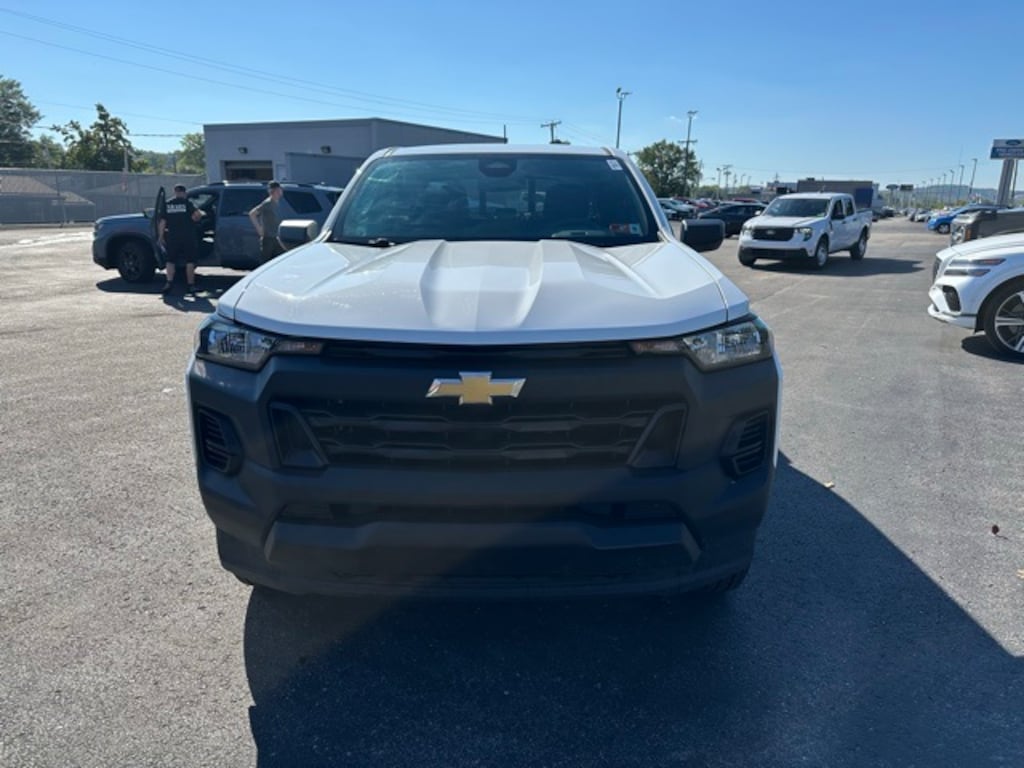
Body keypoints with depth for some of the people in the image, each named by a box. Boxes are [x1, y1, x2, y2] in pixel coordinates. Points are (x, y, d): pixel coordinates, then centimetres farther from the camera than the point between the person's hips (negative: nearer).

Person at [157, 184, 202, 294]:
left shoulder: (167, 204, 5)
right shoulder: (187, 202, -2)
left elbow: (162, 222, 3)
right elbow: (198, 214, -17)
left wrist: (161, 236, 8)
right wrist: (193, 219, 5)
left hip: (172, 238, 2)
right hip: (188, 237, -2)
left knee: (171, 260, 9)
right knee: (190, 261, 5)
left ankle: (169, 282, -7)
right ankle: (191, 285, 5)